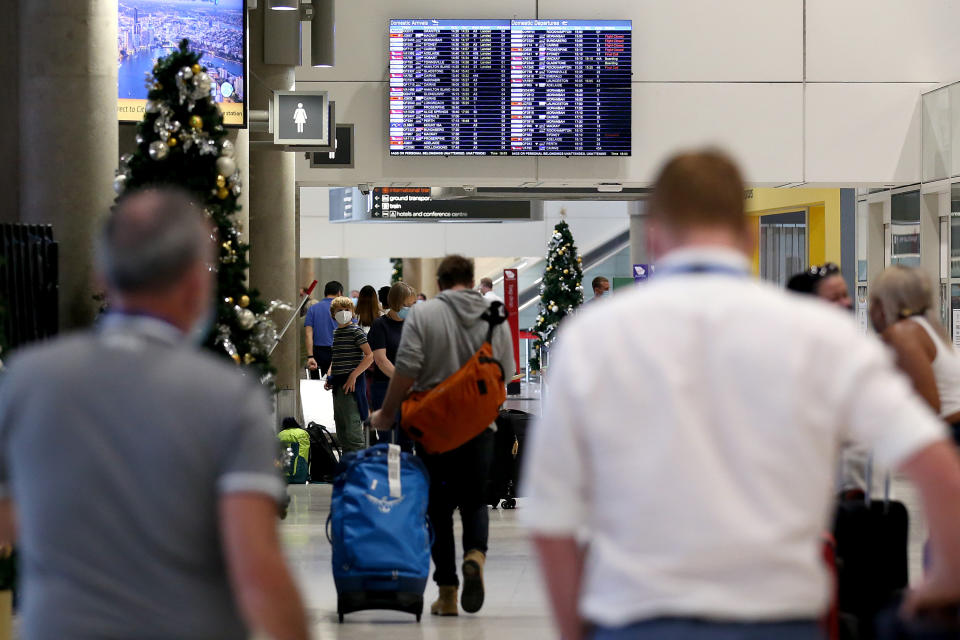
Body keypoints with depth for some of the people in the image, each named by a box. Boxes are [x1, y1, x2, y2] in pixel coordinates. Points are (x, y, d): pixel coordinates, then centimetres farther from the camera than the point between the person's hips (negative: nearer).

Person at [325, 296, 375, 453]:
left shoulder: (356, 331, -8)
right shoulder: (336, 332, 16)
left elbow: (370, 356, -15)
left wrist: (353, 376, -19)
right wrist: (329, 377, 13)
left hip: (352, 384, -8)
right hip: (338, 386, 8)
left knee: (352, 428, -12)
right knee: (341, 429, 11)